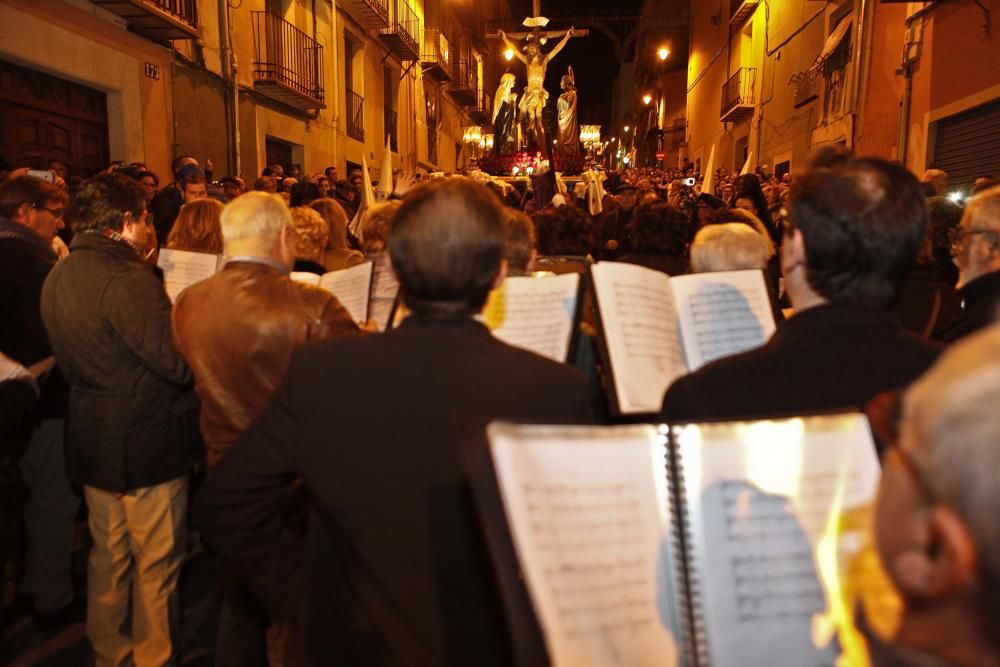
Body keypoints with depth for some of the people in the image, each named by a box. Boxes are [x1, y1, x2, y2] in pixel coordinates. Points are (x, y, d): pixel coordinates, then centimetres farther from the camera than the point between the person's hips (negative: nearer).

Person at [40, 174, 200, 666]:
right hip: (147, 443, -9)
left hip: (92, 441, 9)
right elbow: (179, 362, -27)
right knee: (157, 564, 9)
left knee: (108, 557, 23)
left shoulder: (59, 276, 5)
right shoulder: (126, 278, -23)